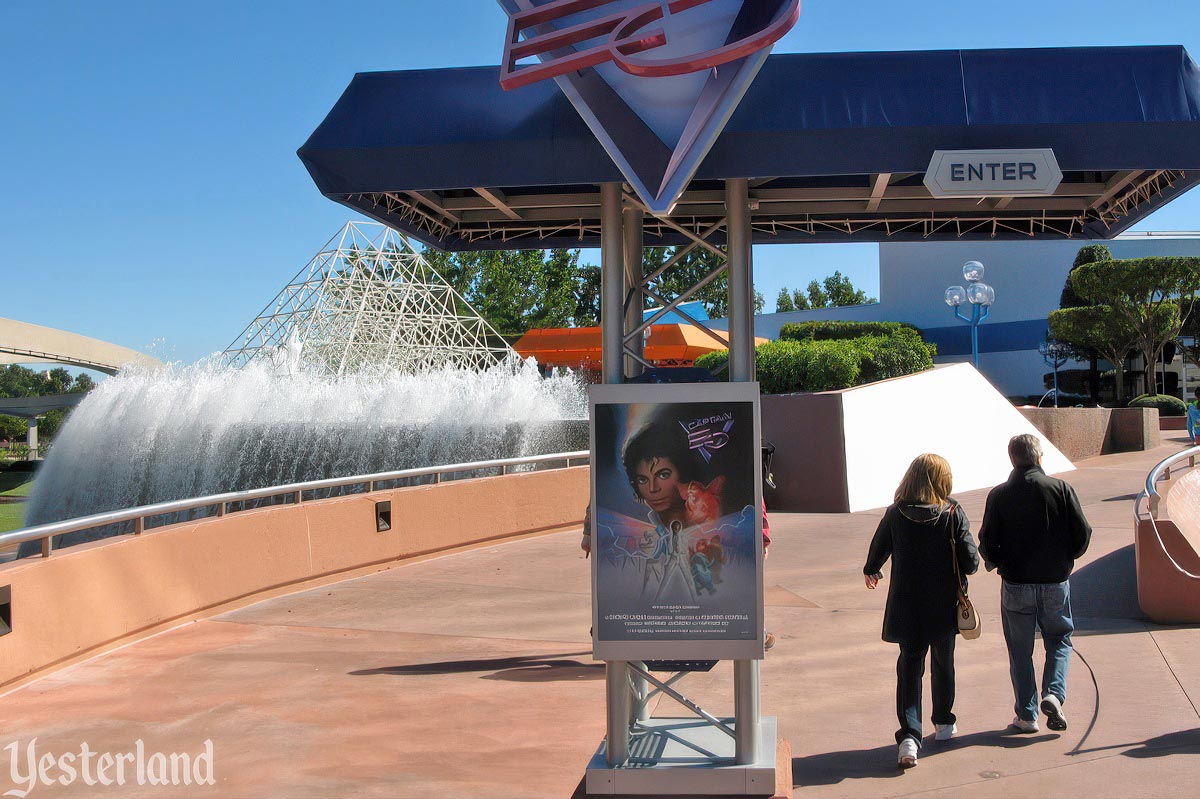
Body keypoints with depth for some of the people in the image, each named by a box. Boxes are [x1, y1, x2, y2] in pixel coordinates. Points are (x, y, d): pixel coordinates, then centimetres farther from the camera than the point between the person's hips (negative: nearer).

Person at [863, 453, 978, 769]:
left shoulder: (895, 515, -8)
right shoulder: (954, 514, -13)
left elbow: (877, 552, 6)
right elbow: (970, 562, -14)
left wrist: (871, 572, 27)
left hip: (906, 608, 0)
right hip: (944, 608, 0)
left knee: (909, 666, 4)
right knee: (944, 663, 20)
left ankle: (909, 735, -11)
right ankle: (944, 723, 37)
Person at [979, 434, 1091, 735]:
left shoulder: (999, 495, -8)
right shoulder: (1061, 489, -7)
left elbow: (987, 543, -7)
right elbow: (1082, 534, -5)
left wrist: (997, 562, 15)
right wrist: (1065, 558, 14)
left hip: (1016, 585, 0)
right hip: (1056, 583, 0)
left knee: (1020, 650, 10)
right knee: (1059, 640, 18)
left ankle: (1026, 715, 12)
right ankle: (1054, 693, -3)